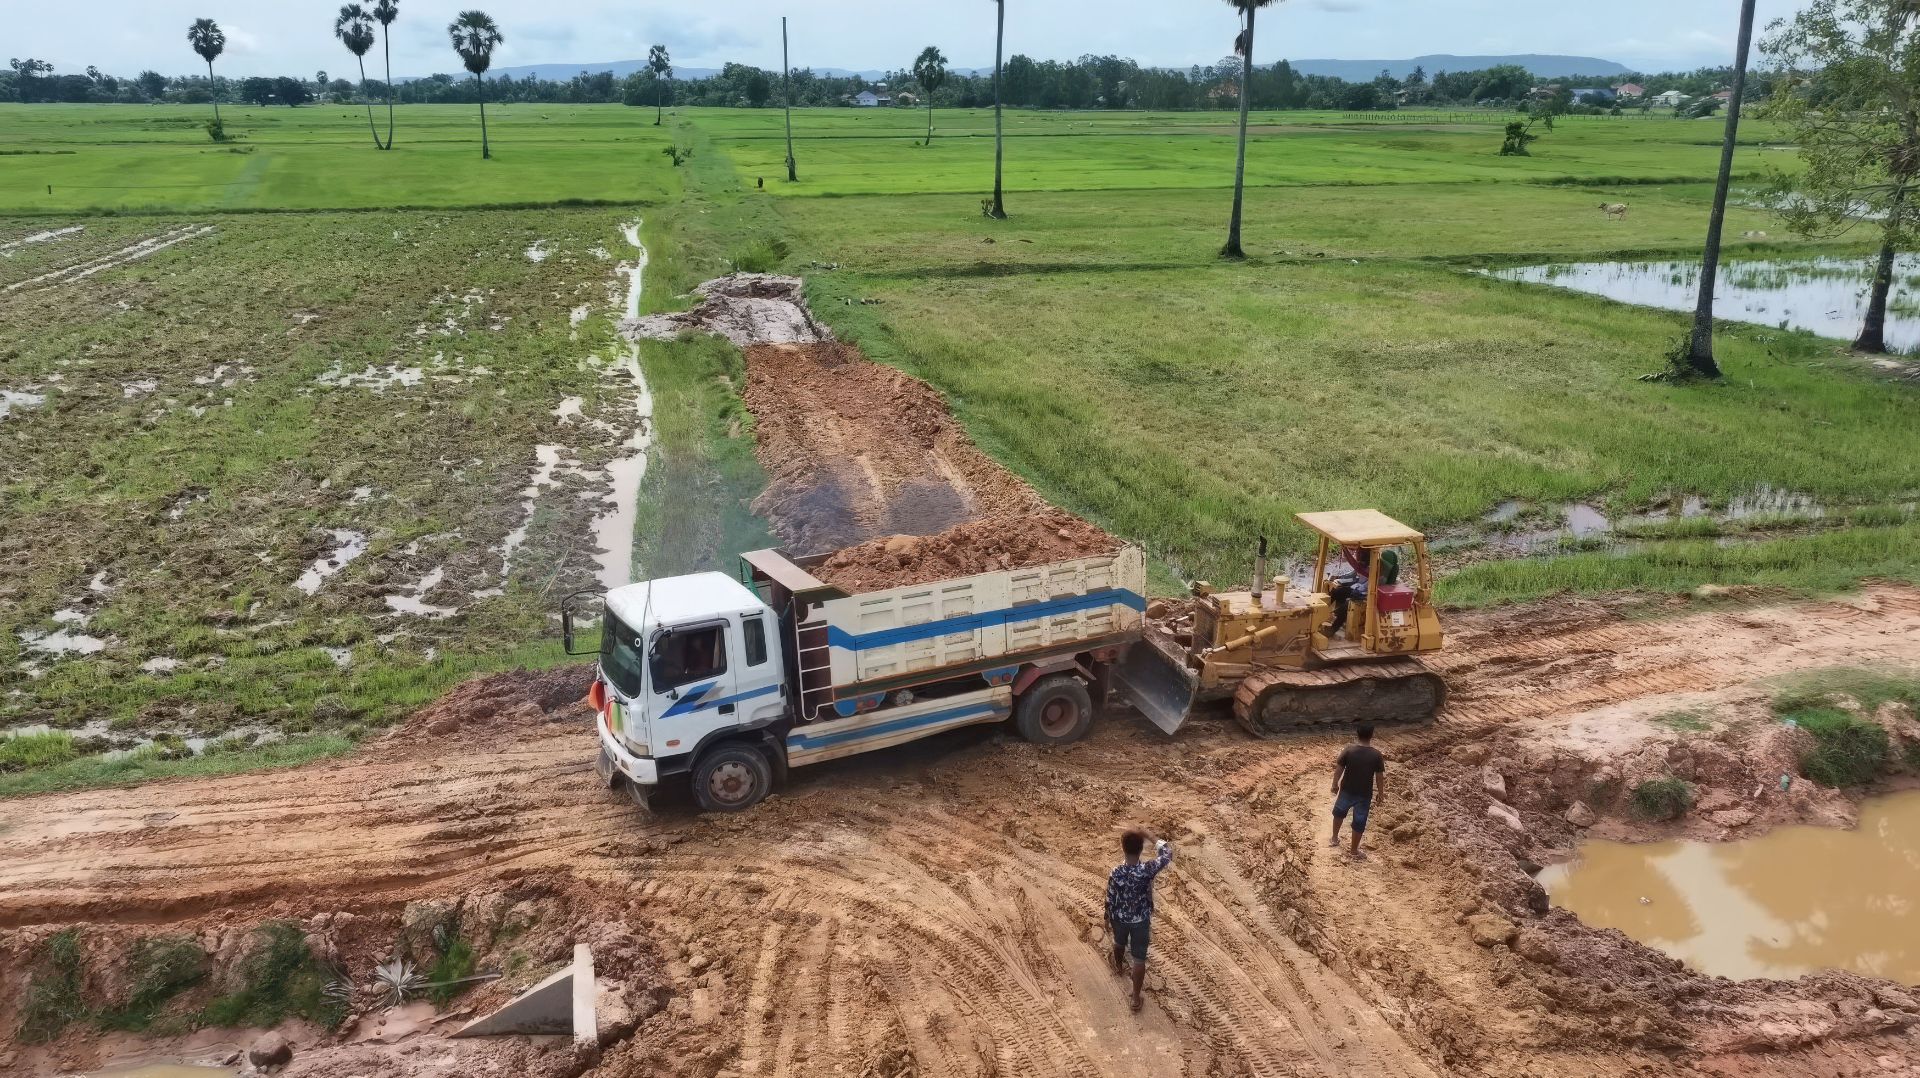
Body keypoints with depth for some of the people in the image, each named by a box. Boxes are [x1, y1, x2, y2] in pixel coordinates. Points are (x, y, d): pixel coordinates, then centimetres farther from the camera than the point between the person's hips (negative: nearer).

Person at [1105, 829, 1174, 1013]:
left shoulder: (1116, 874, -28)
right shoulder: (1148, 870, -30)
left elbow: (1110, 900, -13)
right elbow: (1168, 853, -12)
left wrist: (1108, 918, 6)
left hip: (1120, 918, 1)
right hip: (1141, 920, -1)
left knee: (1119, 943, 33)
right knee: (1139, 958, 13)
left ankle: (1119, 966, 62)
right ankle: (1135, 998, 21)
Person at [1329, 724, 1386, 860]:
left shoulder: (1348, 750, -15)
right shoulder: (1376, 755, -17)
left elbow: (1338, 770, -8)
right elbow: (1380, 777, -9)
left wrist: (1335, 785, 8)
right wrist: (1380, 793, 6)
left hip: (1347, 790, 2)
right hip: (1364, 794, -1)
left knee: (1339, 813, 28)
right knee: (1359, 823, 14)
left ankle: (1334, 839, 44)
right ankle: (1354, 851, 27)